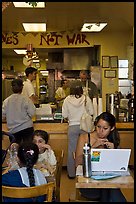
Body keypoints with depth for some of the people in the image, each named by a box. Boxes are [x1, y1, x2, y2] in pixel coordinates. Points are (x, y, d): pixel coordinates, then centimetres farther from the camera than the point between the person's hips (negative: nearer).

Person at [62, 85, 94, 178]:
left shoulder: (67, 100, -5)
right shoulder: (87, 98, -5)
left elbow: (64, 115, -2)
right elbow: (91, 113, 0)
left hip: (73, 126, 0)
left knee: (71, 150, 10)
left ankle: (71, 173, 18)